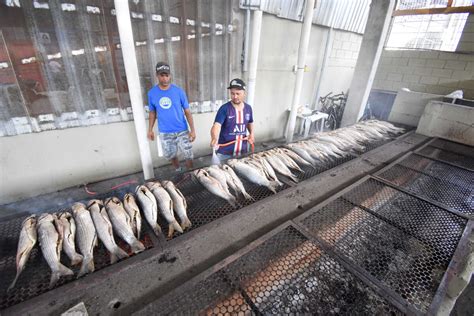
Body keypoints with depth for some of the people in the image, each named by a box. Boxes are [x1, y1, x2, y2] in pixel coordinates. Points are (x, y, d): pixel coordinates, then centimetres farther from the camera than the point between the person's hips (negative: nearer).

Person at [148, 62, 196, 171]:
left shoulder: (178, 91, -9)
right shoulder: (152, 93, -3)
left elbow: (187, 111, -6)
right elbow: (152, 112, 9)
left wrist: (193, 130, -11)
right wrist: (150, 129, 9)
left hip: (182, 131, -2)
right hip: (164, 133, 2)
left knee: (188, 155, 5)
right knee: (171, 156, 17)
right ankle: (178, 172, 41)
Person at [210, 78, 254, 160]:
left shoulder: (248, 108, 1)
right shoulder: (224, 108, -15)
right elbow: (216, 125, -26)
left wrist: (251, 133, -1)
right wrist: (214, 138, -46)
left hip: (242, 151, 5)